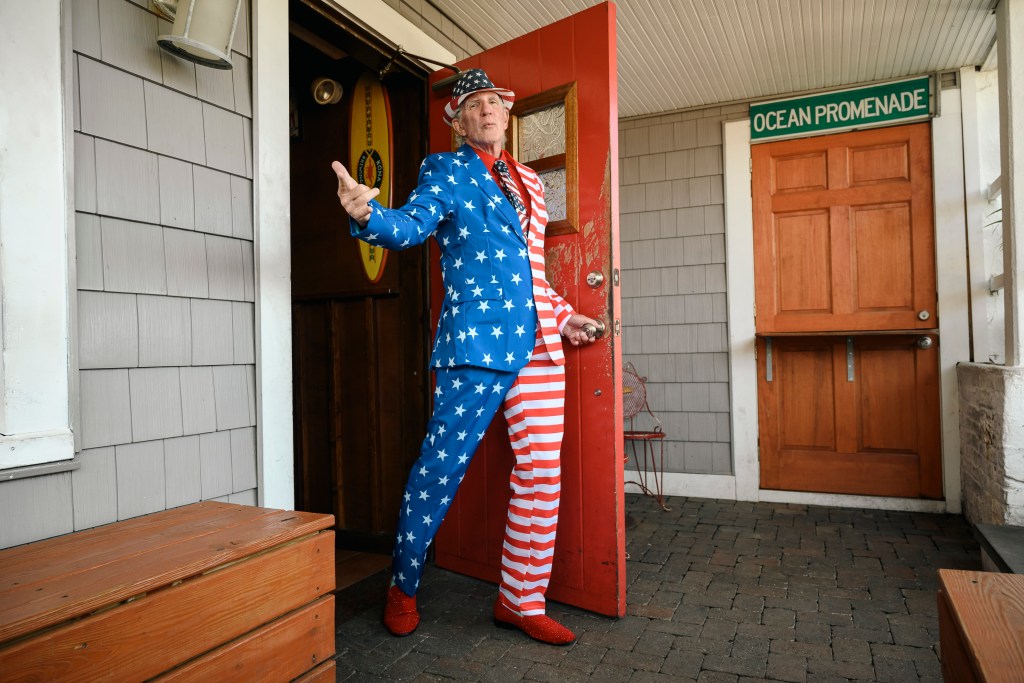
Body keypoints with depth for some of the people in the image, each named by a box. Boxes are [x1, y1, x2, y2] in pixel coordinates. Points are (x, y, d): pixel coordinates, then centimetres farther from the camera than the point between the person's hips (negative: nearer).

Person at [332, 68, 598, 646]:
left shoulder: (530, 181, 23)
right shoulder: (446, 170, 6)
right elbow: (413, 225, -11)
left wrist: (561, 314, 20)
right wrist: (368, 214, -31)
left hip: (539, 344, 6)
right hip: (478, 339, -6)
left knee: (542, 473, 6)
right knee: (442, 467, -1)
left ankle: (523, 599, 22)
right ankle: (403, 588, 22)